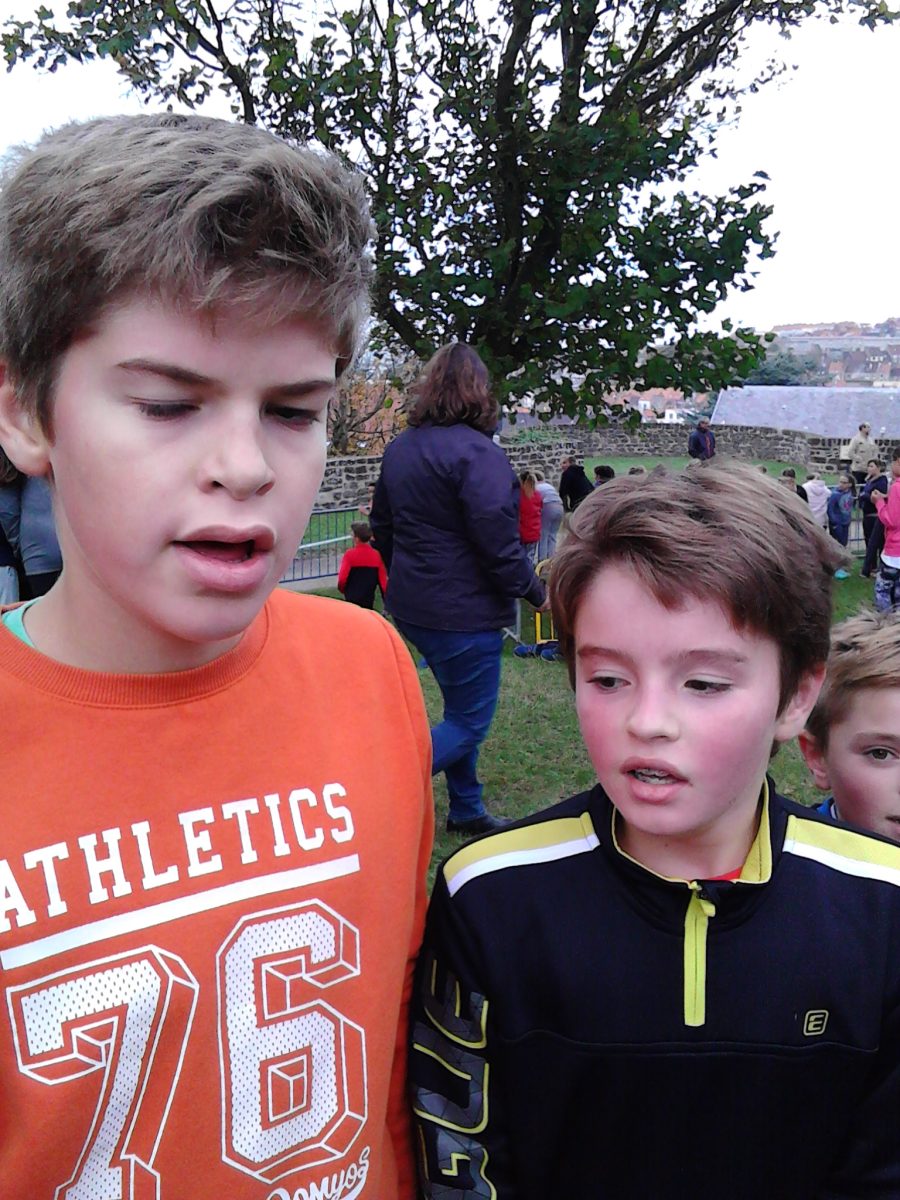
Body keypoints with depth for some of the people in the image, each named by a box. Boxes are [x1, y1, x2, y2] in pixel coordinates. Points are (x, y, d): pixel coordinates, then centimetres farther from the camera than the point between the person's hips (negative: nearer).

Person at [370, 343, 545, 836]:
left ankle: (466, 810, 32)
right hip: (464, 611, -9)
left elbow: (382, 525, 17)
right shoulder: (477, 453, -19)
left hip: (413, 605, 9)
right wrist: (536, 593, -6)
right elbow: (498, 546, -21)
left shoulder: (400, 447, 7)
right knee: (469, 722, 4)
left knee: (461, 710, 22)